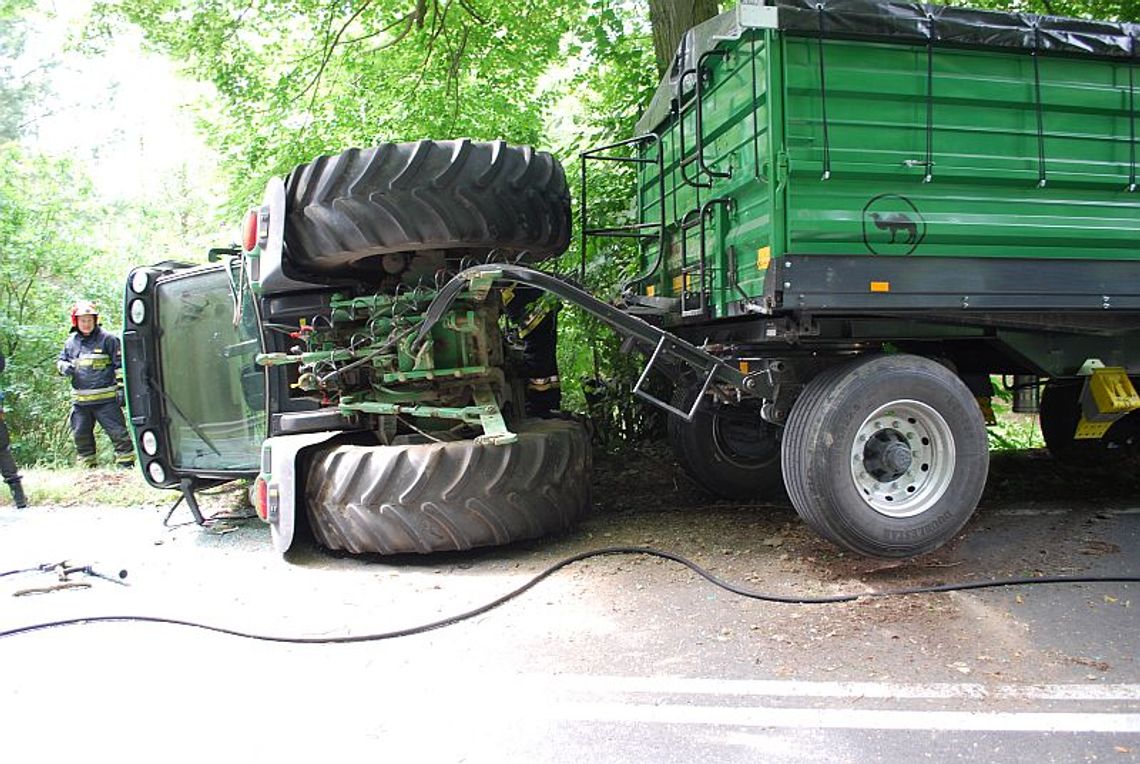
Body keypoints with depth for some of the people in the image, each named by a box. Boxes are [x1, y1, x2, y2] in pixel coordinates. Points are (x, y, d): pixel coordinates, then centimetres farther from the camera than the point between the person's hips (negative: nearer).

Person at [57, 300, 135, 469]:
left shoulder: (107, 339, -3)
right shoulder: (71, 342, 12)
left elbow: (120, 365, -4)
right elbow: (61, 361, 22)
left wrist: (121, 387, -9)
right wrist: (64, 367, -3)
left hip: (105, 399, -5)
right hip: (80, 400, 6)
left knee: (117, 432, -6)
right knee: (80, 434, 13)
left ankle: (125, 462, -1)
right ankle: (87, 466, 25)